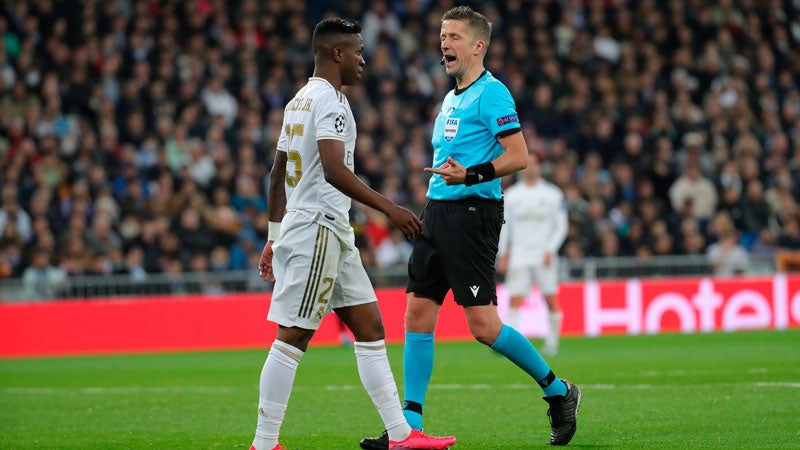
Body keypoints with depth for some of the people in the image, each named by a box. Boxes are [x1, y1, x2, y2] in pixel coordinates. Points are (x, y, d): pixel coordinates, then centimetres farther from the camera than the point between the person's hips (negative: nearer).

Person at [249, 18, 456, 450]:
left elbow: (277, 174, 21)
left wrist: (275, 236, 26)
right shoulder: (330, 101, -13)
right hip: (318, 228, -10)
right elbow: (334, 171, -25)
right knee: (292, 337, -7)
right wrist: (389, 208, -23)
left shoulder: (299, 101, 17)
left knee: (370, 326, 9)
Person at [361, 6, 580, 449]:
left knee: (483, 324, -10)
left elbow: (519, 156, -16)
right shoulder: (451, 98, 19)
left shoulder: (491, 93, -9)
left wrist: (469, 175, -25)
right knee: (418, 314, 3)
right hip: (438, 211, 9)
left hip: (473, 211, -9)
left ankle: (558, 391, 8)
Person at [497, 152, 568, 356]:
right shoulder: (511, 195, 7)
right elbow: (505, 226, 11)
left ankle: (552, 342, 12)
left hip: (544, 256, -1)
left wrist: (550, 250, -7)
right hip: (519, 256, 1)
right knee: (515, 299, -9)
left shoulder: (553, 194, 3)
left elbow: (561, 226, 4)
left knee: (550, 299, 0)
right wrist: (502, 255, 6)